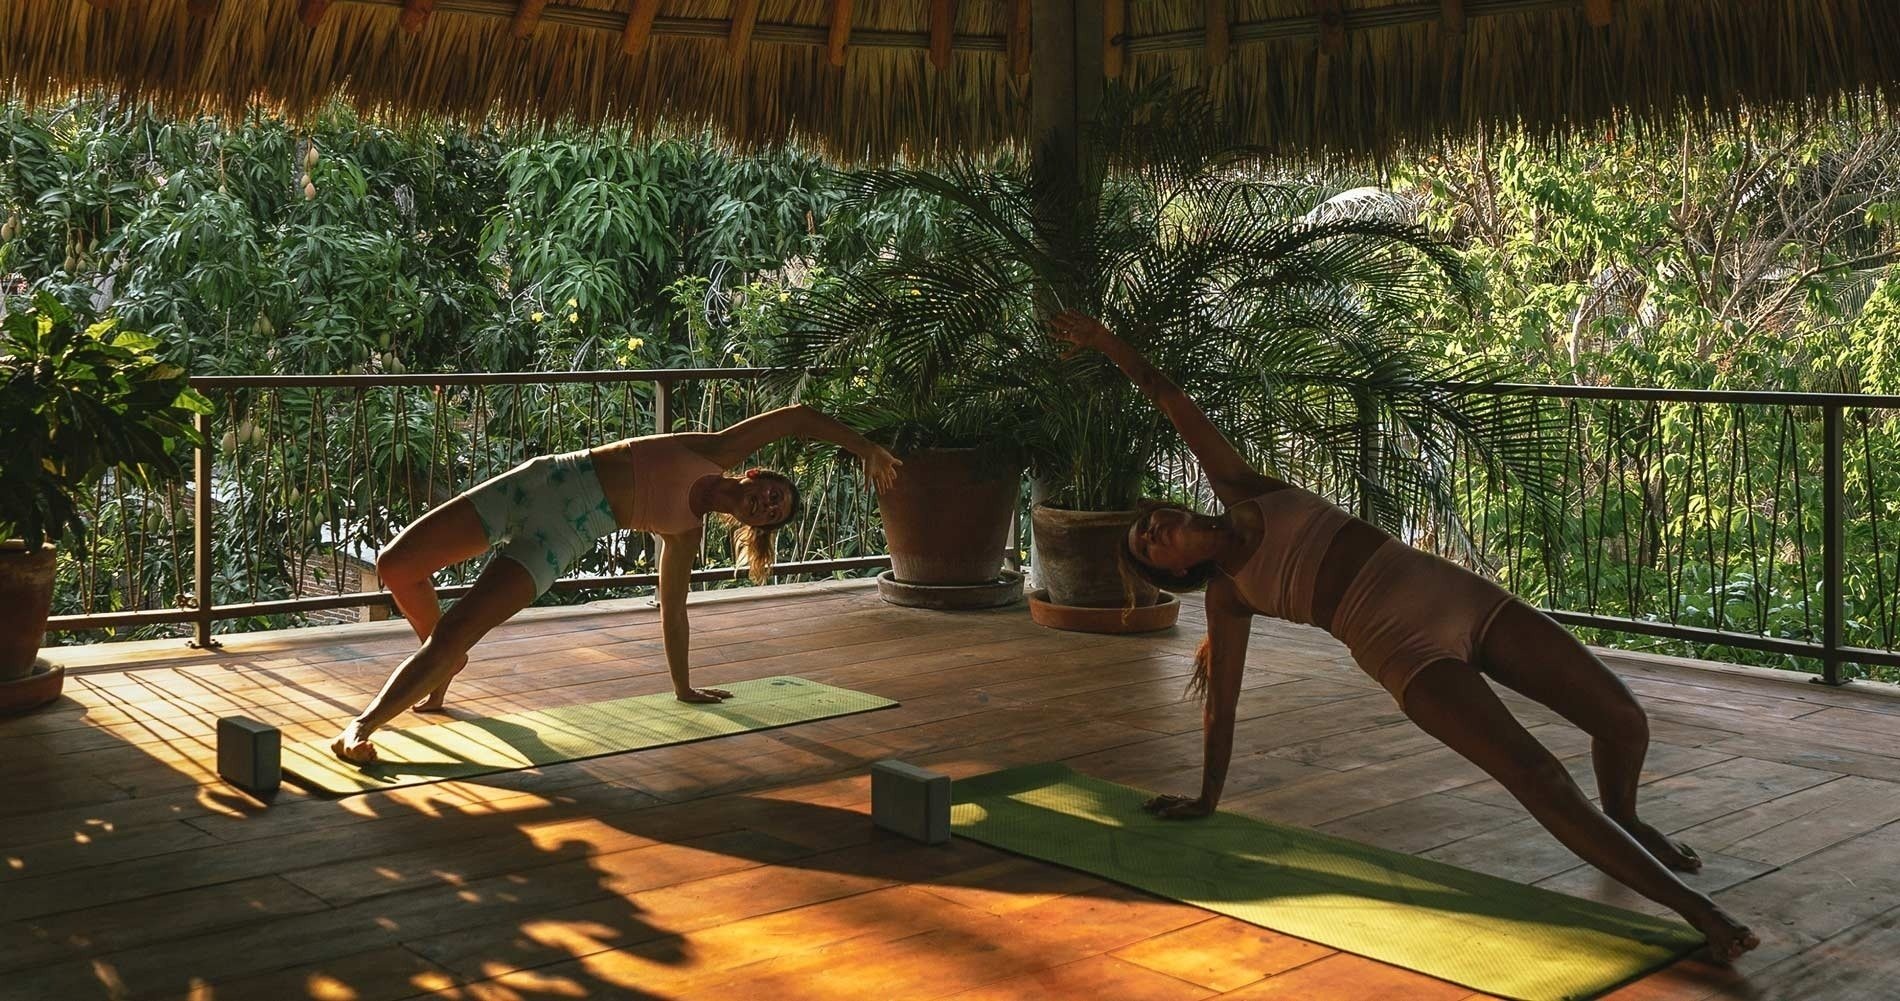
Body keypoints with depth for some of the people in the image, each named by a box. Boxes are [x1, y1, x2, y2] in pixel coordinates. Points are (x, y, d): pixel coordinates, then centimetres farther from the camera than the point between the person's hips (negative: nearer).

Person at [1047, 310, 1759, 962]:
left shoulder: (1243, 494, 16)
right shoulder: (1227, 596, 9)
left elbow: (1180, 410, 17)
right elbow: (1221, 704, 17)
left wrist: (1114, 347, 21)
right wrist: (1206, 799, 22)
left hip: (1457, 594, 4)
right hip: (1405, 647, -4)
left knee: (1623, 719, -1)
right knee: (1540, 780, -22)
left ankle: (1624, 818, 31)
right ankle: (1688, 905, -16)